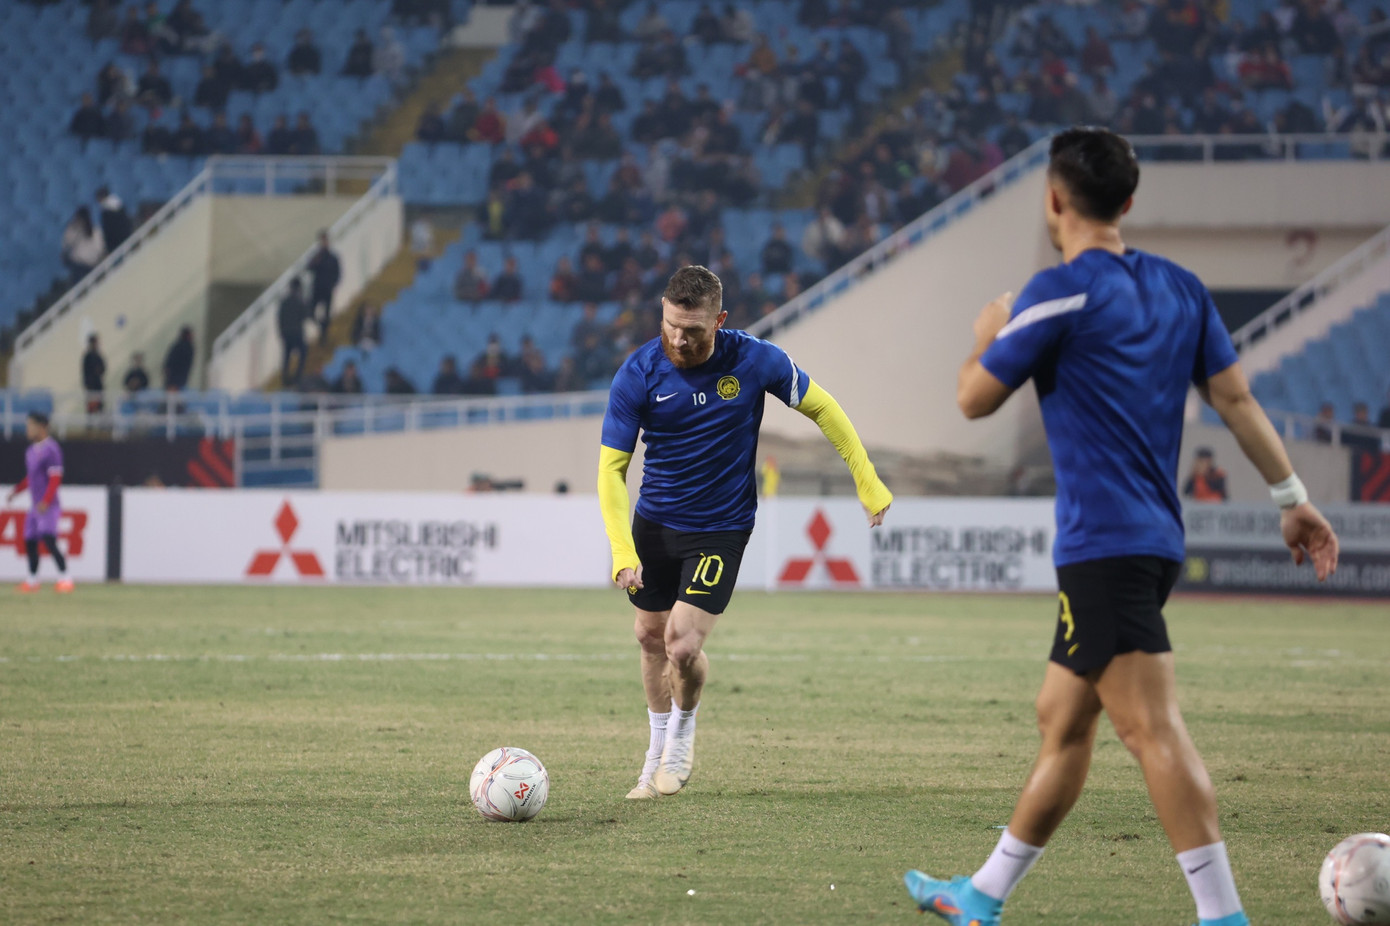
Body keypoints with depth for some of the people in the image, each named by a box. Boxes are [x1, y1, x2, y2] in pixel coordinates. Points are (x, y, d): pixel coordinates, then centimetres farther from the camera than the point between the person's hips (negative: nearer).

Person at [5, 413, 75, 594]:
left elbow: (55, 478, -18)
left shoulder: (51, 449, -13)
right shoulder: (31, 450, 14)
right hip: (35, 505, 9)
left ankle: (64, 578, -18)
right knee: (29, 542, 10)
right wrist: (16, 490, 17)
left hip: (48, 506, -9)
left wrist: (46, 502, -25)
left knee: (49, 540, -19)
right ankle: (32, 581, 22)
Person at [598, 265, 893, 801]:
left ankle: (682, 730, 17)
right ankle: (659, 751, 35)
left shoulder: (754, 361, -17)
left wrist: (867, 480, 2)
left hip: (720, 529, -2)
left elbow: (820, 407, 0)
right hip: (653, 523, 2)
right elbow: (611, 469, -12)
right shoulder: (638, 375, -16)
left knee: (683, 645, -14)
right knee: (650, 636, 13)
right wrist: (622, 551, -23)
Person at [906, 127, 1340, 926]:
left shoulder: (1061, 293, -9)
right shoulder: (1180, 288, 12)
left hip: (1104, 544, -9)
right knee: (1062, 719, 17)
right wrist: (1294, 498, 10)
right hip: (1156, 538, 9)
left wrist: (987, 339, 17)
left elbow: (976, 400, -4)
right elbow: (1235, 395, 9)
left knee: (1152, 727, -15)